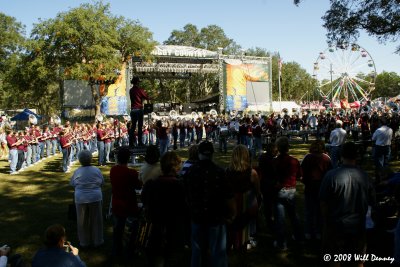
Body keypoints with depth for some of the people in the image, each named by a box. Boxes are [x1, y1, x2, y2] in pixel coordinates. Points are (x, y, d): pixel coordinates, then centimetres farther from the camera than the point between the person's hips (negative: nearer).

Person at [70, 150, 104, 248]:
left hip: (81, 199, 0)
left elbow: (72, 184, 4)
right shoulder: (96, 170, -9)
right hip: (95, 198, 0)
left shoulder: (77, 172, -9)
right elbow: (102, 182, 1)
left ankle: (84, 242, 25)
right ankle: (97, 241, 22)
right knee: (96, 220, 12)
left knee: (82, 221, 14)